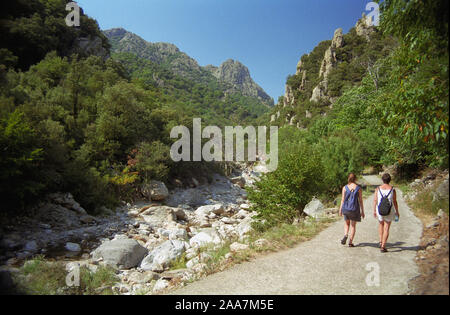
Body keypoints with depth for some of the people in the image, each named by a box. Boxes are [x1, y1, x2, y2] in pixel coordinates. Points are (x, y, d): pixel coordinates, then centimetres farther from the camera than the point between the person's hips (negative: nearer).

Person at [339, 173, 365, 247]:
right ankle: (350, 242, 10)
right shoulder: (358, 188, -5)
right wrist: (362, 211, 6)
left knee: (347, 224, 20)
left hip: (346, 208, 1)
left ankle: (345, 235, -5)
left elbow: (342, 200, -2)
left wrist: (340, 209, 7)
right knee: (353, 225, 11)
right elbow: (360, 200, -3)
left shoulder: (345, 187, -3)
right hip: (355, 209, -1)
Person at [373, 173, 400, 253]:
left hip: (380, 210, 1)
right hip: (389, 211, -1)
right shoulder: (392, 189, -5)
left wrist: (374, 211, 8)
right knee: (386, 229, 4)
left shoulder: (378, 189, -3)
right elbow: (395, 202, -2)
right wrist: (397, 212, 9)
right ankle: (383, 246, 2)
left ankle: (381, 241, 20)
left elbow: (375, 200, -2)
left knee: (381, 224, 27)